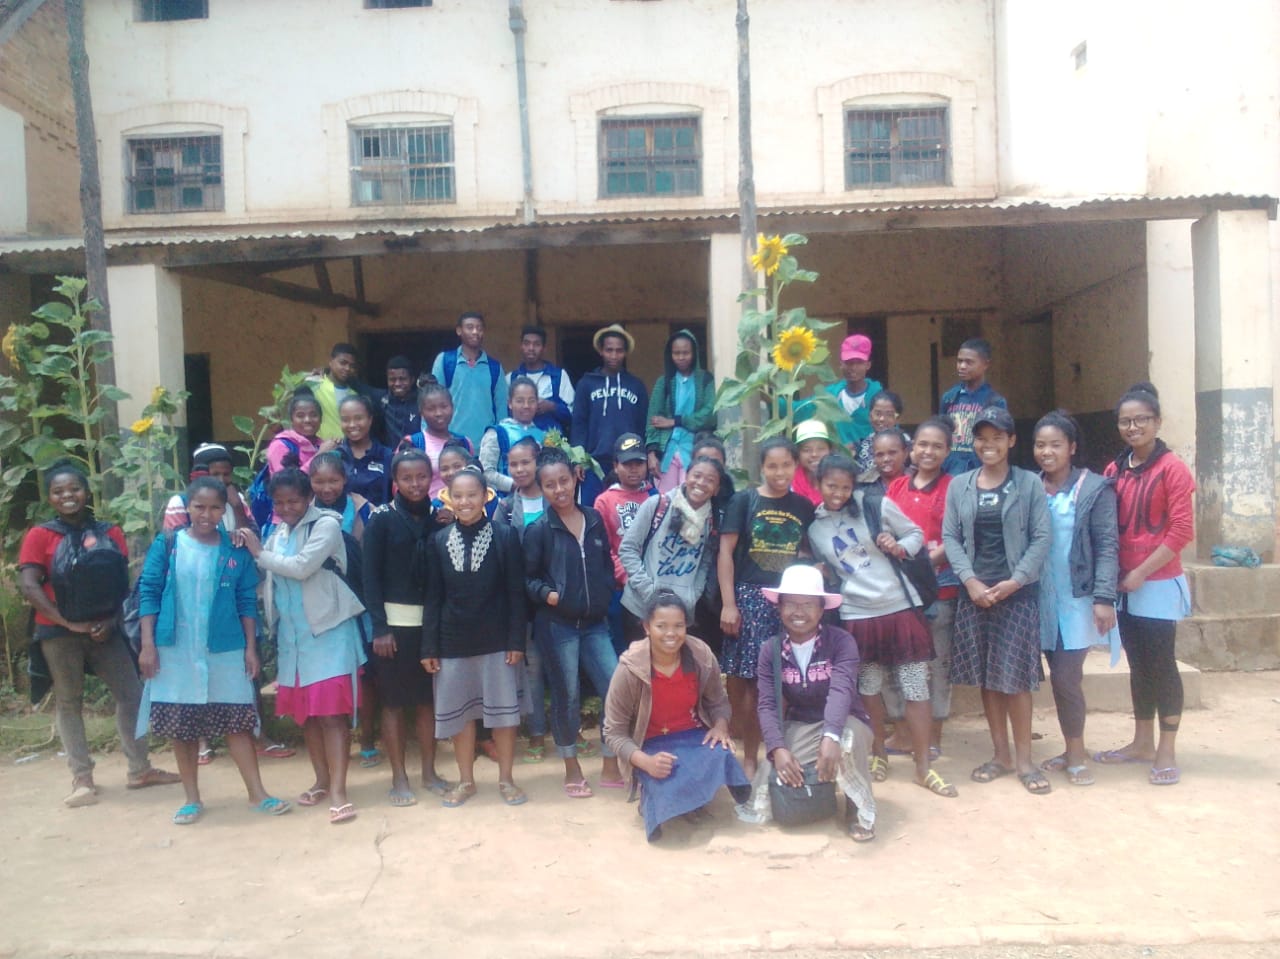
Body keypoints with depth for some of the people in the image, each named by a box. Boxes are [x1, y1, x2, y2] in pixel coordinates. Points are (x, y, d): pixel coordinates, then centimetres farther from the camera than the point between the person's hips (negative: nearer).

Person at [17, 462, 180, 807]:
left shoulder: (109, 534, 5)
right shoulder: (40, 536, -3)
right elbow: (30, 588, -10)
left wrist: (111, 620, -10)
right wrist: (70, 623, -16)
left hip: (102, 628, 3)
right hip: (59, 632, -3)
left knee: (131, 693, 4)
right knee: (68, 701, 6)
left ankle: (139, 769, 16)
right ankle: (82, 778, 13)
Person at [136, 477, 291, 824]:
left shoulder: (236, 551, 0)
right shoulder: (166, 545, -2)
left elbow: (247, 601, 3)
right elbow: (148, 594, -1)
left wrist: (251, 648, 0)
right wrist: (147, 645, -6)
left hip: (226, 651, 0)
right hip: (176, 651, 0)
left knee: (237, 722, 3)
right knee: (181, 727, 9)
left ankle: (258, 793, 11)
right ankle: (192, 798, 23)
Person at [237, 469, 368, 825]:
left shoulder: (326, 525, -7)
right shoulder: (278, 533, 13)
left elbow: (302, 567, -18)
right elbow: (272, 574, 7)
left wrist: (259, 553, -7)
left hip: (327, 629, -7)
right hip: (291, 633, 7)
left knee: (331, 711, -9)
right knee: (304, 710, 11)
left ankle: (338, 791, -8)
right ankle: (321, 780, 24)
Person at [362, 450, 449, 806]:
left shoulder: (438, 517, 6)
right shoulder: (382, 519, -3)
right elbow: (371, 576, -6)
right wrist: (379, 627, -11)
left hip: (430, 620, 3)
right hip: (394, 621, -3)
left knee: (427, 697, 8)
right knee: (393, 700, 4)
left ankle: (429, 771, 20)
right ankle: (398, 777, 14)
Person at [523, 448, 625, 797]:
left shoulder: (594, 519, 7)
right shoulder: (539, 529, -4)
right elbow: (528, 578, -2)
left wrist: (605, 594, -2)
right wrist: (547, 594, -20)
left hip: (595, 623, 4)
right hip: (556, 625, -3)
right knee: (566, 697, 5)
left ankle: (611, 768, 16)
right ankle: (572, 770, 23)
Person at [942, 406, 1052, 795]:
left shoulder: (1029, 483, 1)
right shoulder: (959, 486, 8)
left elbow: (1042, 538, -3)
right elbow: (949, 537, 4)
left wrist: (1014, 581, -12)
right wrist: (970, 580, -8)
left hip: (1017, 592, -3)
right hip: (974, 592, 3)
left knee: (1015, 677, -2)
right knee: (985, 676, 8)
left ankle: (1024, 759, 11)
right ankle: (1001, 754, 20)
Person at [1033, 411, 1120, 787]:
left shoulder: (1094, 489, -4)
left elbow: (1107, 546, -8)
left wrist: (1104, 598, -15)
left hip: (1078, 599, -4)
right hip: (1043, 599, 4)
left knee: (1065, 677, -6)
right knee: (1060, 678, 11)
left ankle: (1077, 755, 10)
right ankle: (1072, 751, 24)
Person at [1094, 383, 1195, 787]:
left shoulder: (1171, 468, -9)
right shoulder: (1114, 471, 7)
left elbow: (1182, 531, -13)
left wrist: (1141, 572, -14)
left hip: (1158, 584, -5)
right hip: (1124, 585, 5)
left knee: (1162, 665, 2)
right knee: (1138, 665, 14)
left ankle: (1167, 751, 12)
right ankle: (1142, 742, 25)